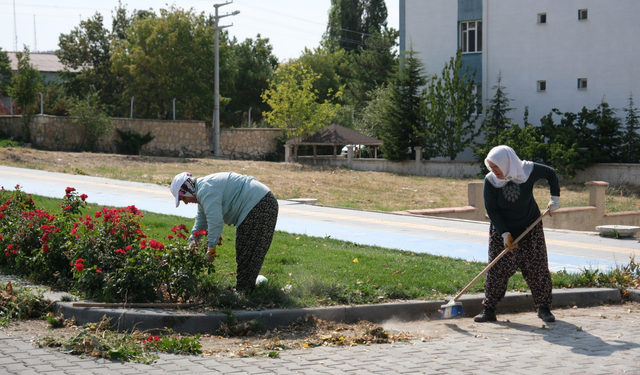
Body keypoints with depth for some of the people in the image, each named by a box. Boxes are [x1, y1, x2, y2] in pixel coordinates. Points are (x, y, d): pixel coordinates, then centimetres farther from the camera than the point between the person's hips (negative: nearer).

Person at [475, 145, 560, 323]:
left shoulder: (528, 171, -18)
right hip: (502, 231, 0)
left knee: (538, 268, 2)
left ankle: (544, 308, 14)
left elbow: (550, 173, 2)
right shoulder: (490, 181, -19)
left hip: (531, 229, 1)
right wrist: (504, 234, -20)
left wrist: (555, 198, -2)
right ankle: (488, 310, 3)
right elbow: (491, 210, -14)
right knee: (497, 270, -4)